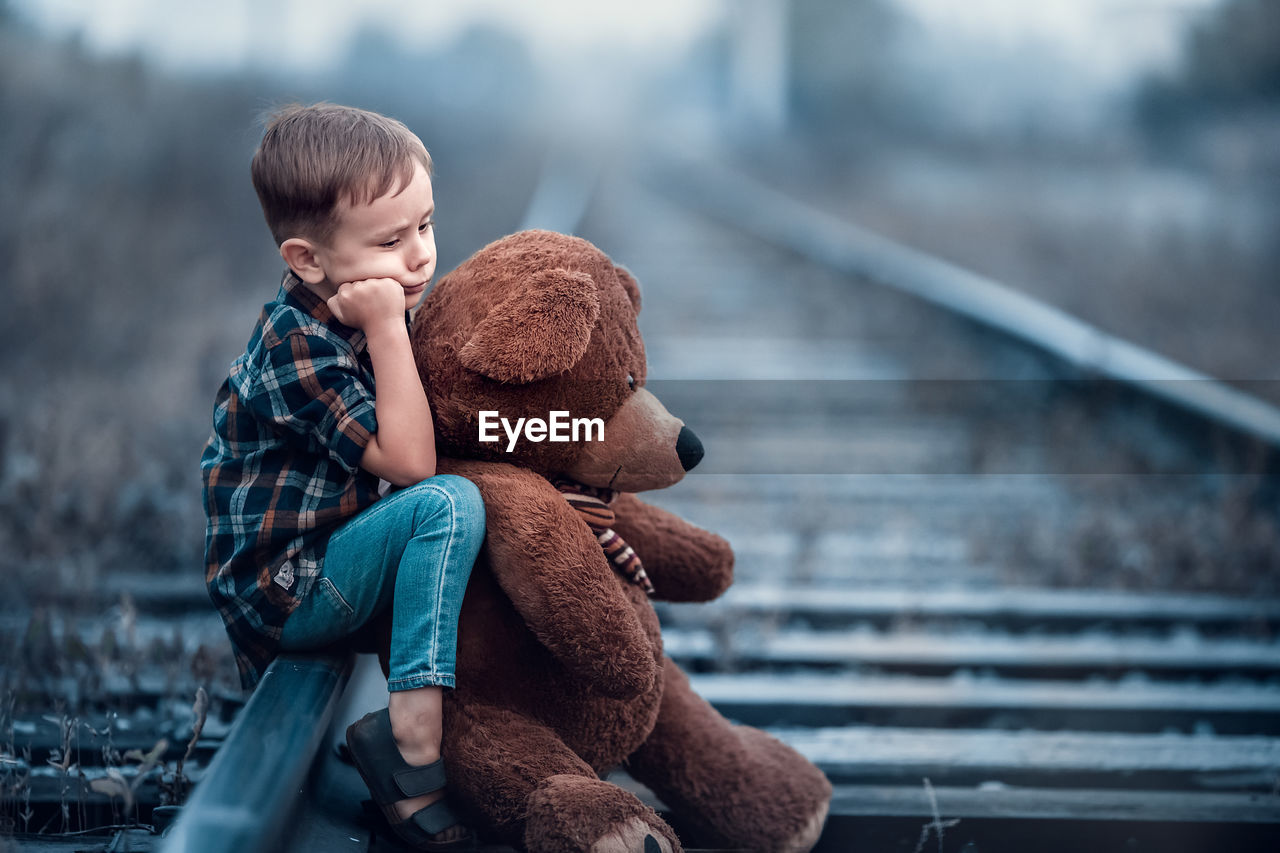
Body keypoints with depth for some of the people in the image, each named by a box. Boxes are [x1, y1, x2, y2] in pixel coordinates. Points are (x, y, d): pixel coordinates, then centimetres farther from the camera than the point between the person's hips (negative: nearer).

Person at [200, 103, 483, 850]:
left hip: (330, 554, 10)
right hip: (281, 588, -10)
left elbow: (416, 442, 14)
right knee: (450, 505, -26)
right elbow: (408, 463, -28)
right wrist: (388, 331, -27)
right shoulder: (296, 342, -23)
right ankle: (415, 741, -28)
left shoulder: (359, 315, 4)